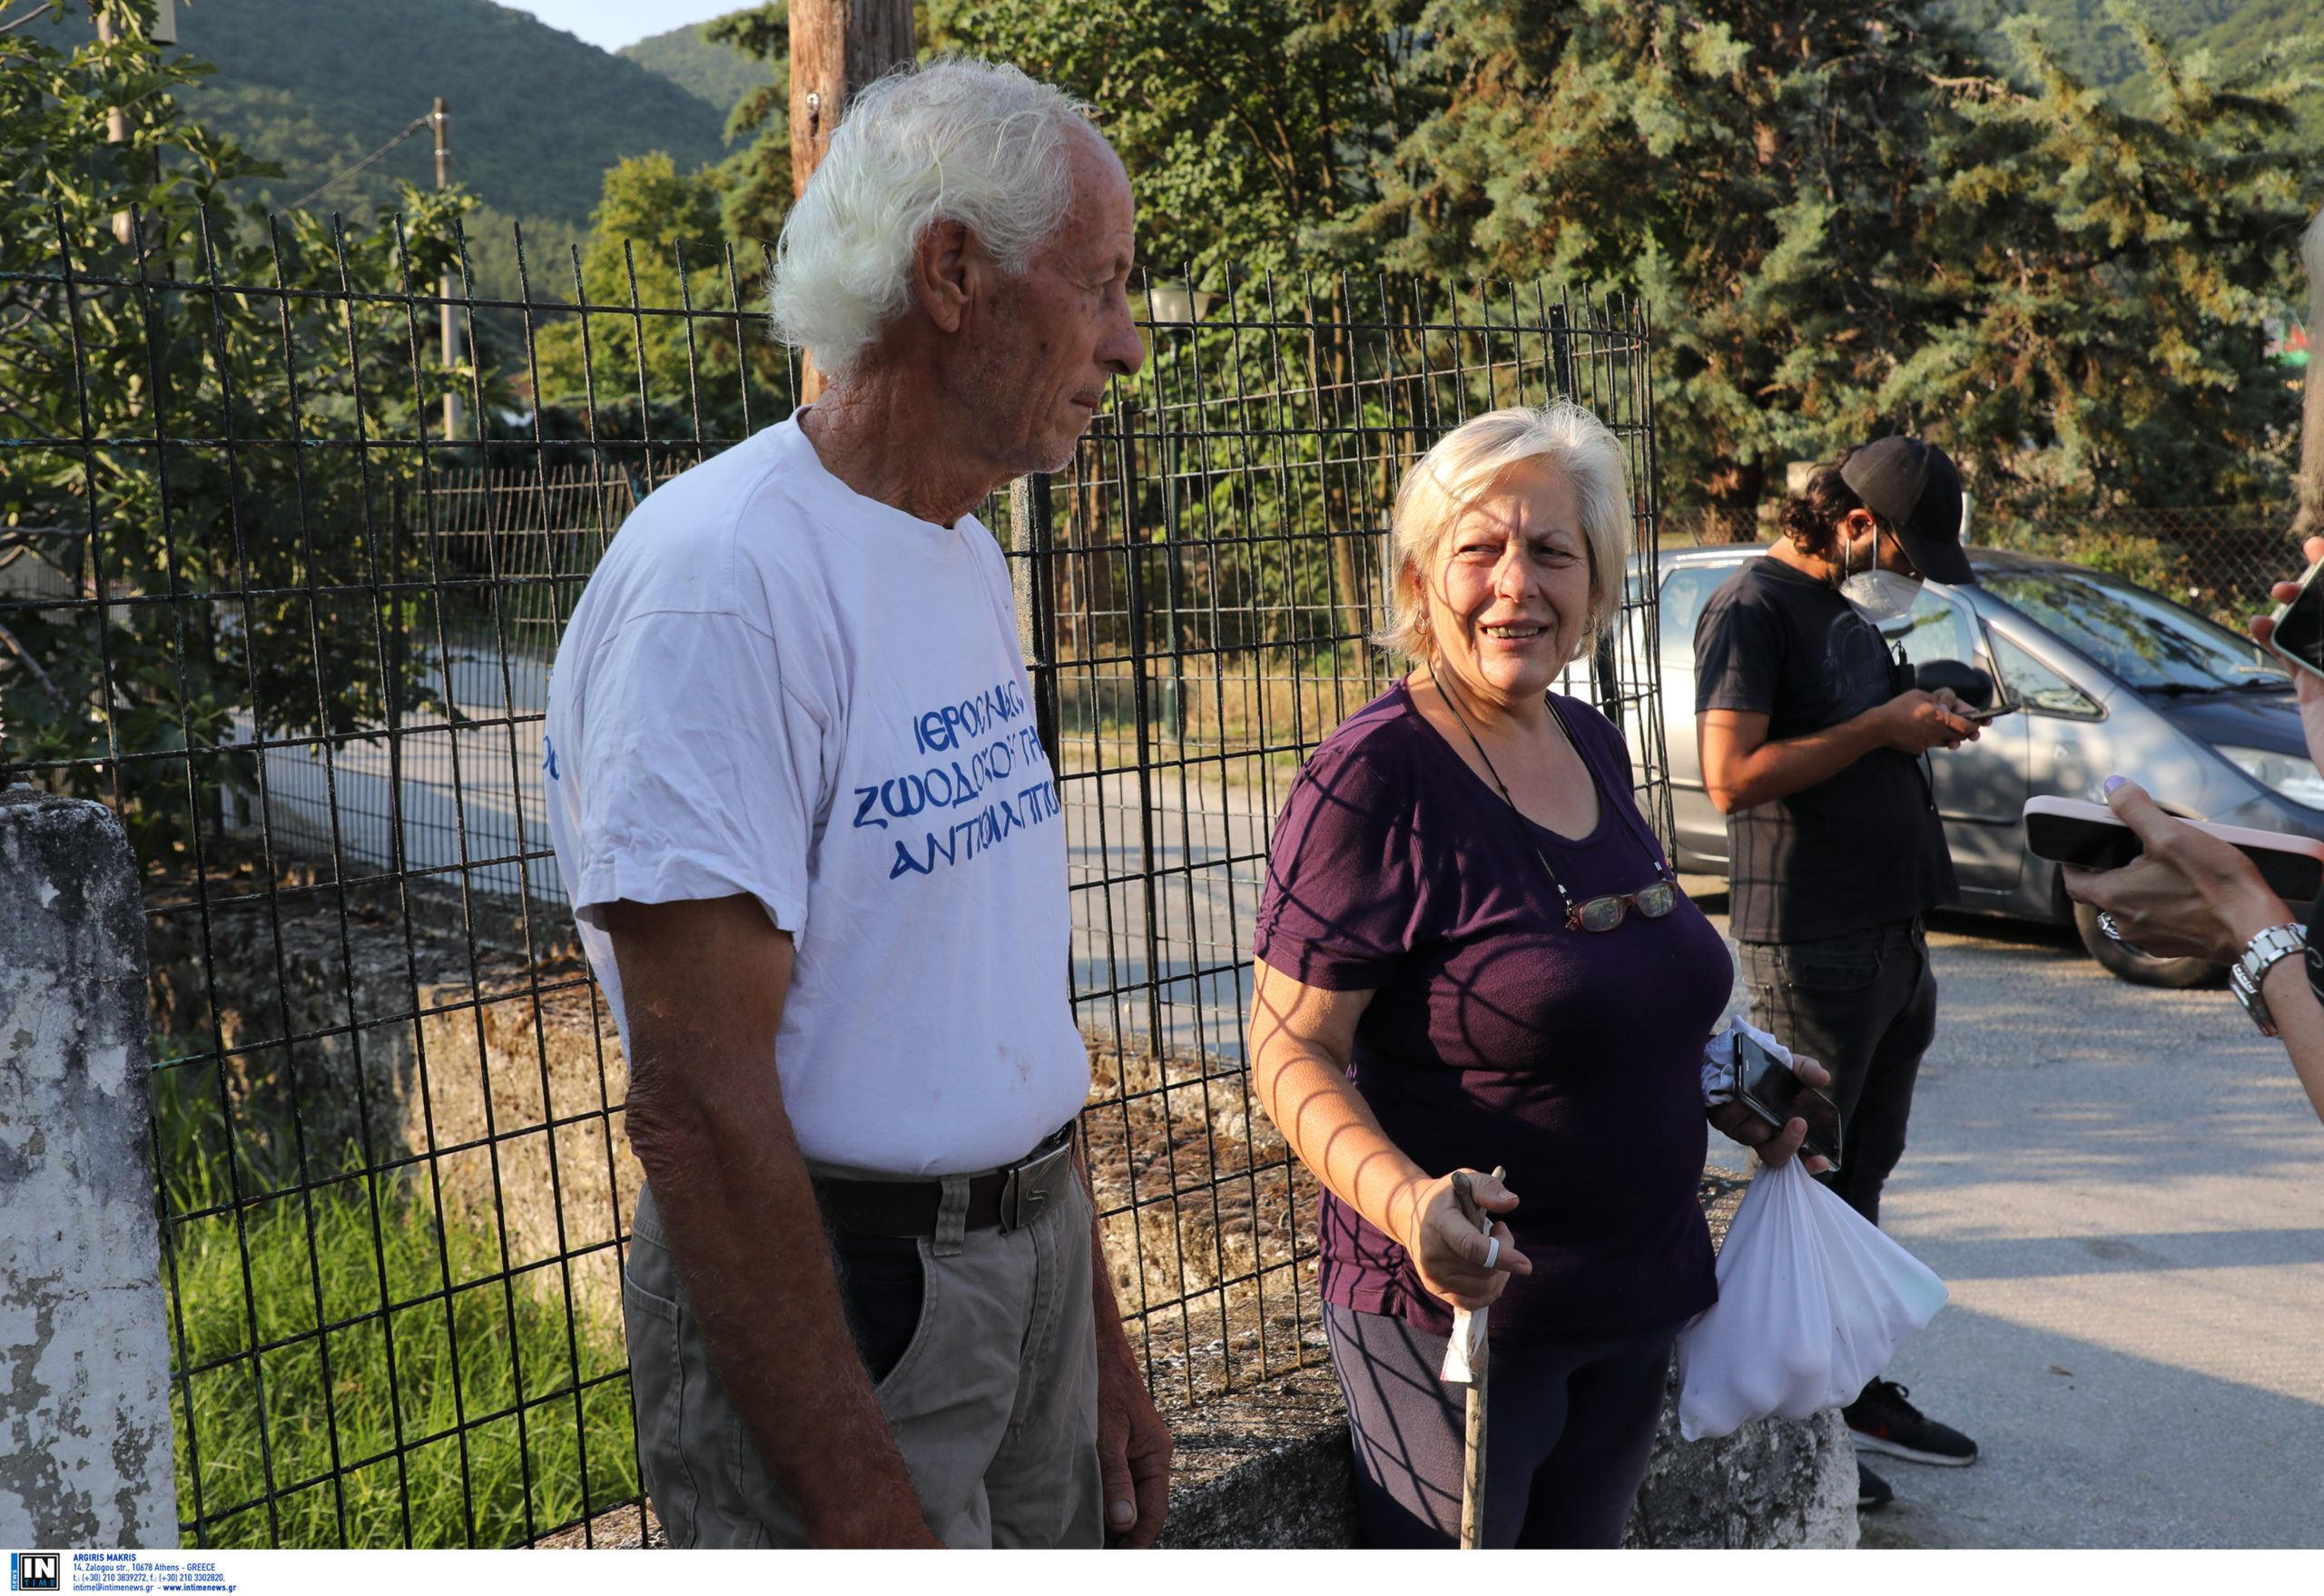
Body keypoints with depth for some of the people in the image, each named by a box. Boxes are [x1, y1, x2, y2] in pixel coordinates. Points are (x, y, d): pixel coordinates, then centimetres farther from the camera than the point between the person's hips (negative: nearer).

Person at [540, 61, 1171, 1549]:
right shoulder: (724, 576, -20)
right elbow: (698, 1105, -23)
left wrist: (1100, 1338, 14)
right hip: (819, 1307, -8)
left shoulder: (970, 560, 9)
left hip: (1031, 1256, 9)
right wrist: (870, 1520, -21)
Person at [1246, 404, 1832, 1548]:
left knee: (1585, 1553, 21)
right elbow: (1290, 1048, -20)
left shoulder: (1590, 745, 5)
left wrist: (1722, 1088, 9)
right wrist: (1402, 1198, -35)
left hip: (1638, 1300, 7)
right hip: (1456, 1309, -7)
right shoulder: (1378, 773, -18)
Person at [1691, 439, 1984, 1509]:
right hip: (1810, 949, -9)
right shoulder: (1753, 607, -12)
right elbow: (1734, 776, -22)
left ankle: (1858, 1391, 30)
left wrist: (1926, 719, 7)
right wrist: (1881, 727, -18)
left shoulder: (1852, 606, 17)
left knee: (1860, 1176, 17)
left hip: (1893, 938, 9)